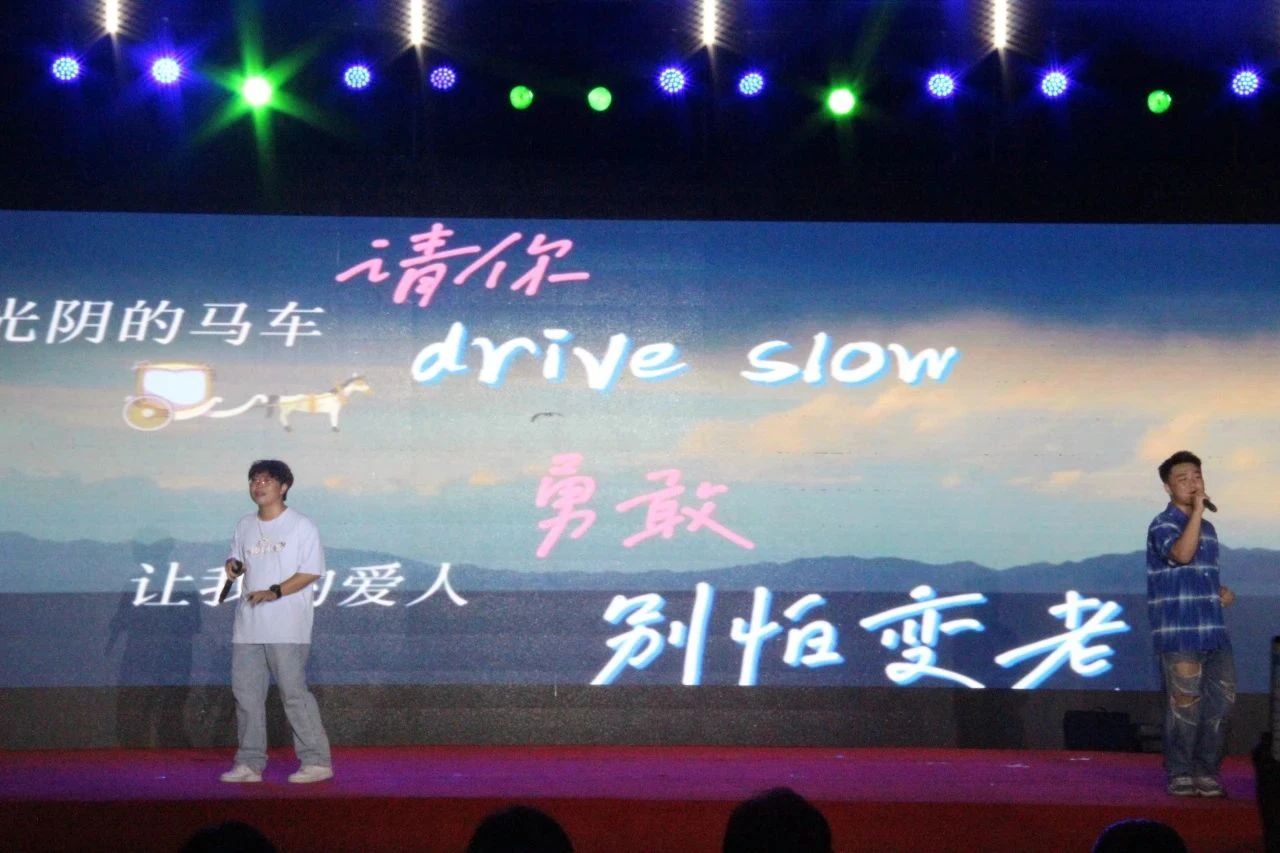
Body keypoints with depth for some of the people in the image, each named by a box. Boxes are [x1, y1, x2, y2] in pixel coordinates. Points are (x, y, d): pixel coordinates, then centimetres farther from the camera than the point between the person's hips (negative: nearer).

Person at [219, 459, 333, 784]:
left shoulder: (301, 526, -5)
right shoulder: (245, 526, 14)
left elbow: (311, 572, -10)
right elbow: (237, 558, 24)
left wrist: (274, 592, -20)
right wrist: (232, 564, -1)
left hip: (286, 628, -7)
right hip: (248, 627, 7)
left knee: (293, 692, -8)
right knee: (245, 693, 6)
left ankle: (317, 761, -2)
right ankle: (250, 763, 13)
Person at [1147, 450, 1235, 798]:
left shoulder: (1207, 529, 18)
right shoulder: (1163, 525, -4)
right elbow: (1182, 554, -25)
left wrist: (1221, 592, 9)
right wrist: (1197, 510, -20)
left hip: (1213, 629, 7)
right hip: (1179, 631, -7)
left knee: (1222, 698, 3)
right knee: (1185, 703, -6)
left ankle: (1206, 770, 13)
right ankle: (1179, 773, 4)